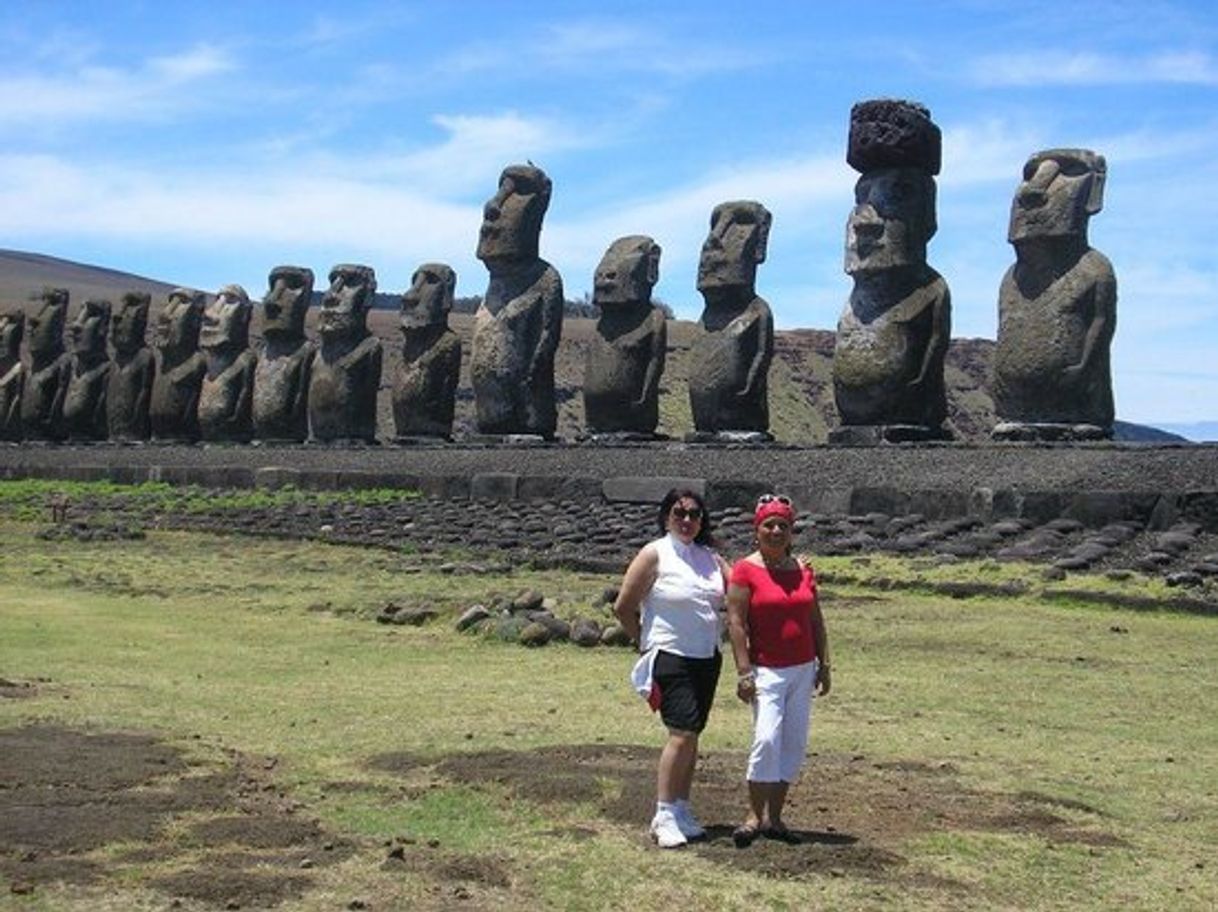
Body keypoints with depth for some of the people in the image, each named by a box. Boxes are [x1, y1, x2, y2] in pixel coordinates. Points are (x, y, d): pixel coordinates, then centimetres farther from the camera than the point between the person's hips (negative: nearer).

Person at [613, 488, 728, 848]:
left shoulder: (711, 558, 12)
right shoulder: (655, 555, -5)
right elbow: (623, 607, -3)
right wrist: (648, 643, 5)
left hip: (708, 657, 6)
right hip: (672, 658, -6)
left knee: (692, 735, 9)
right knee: (682, 733, -14)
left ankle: (682, 810, 17)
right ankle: (664, 816, -8)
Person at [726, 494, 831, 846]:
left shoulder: (803, 570, 9)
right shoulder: (746, 570, -5)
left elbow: (816, 620, 15)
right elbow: (736, 622, -9)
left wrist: (823, 665, 12)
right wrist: (744, 671, -15)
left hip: (802, 669, 5)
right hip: (767, 670, -5)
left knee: (795, 744, 5)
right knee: (767, 740, -16)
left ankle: (774, 817, 14)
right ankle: (754, 816, -3)